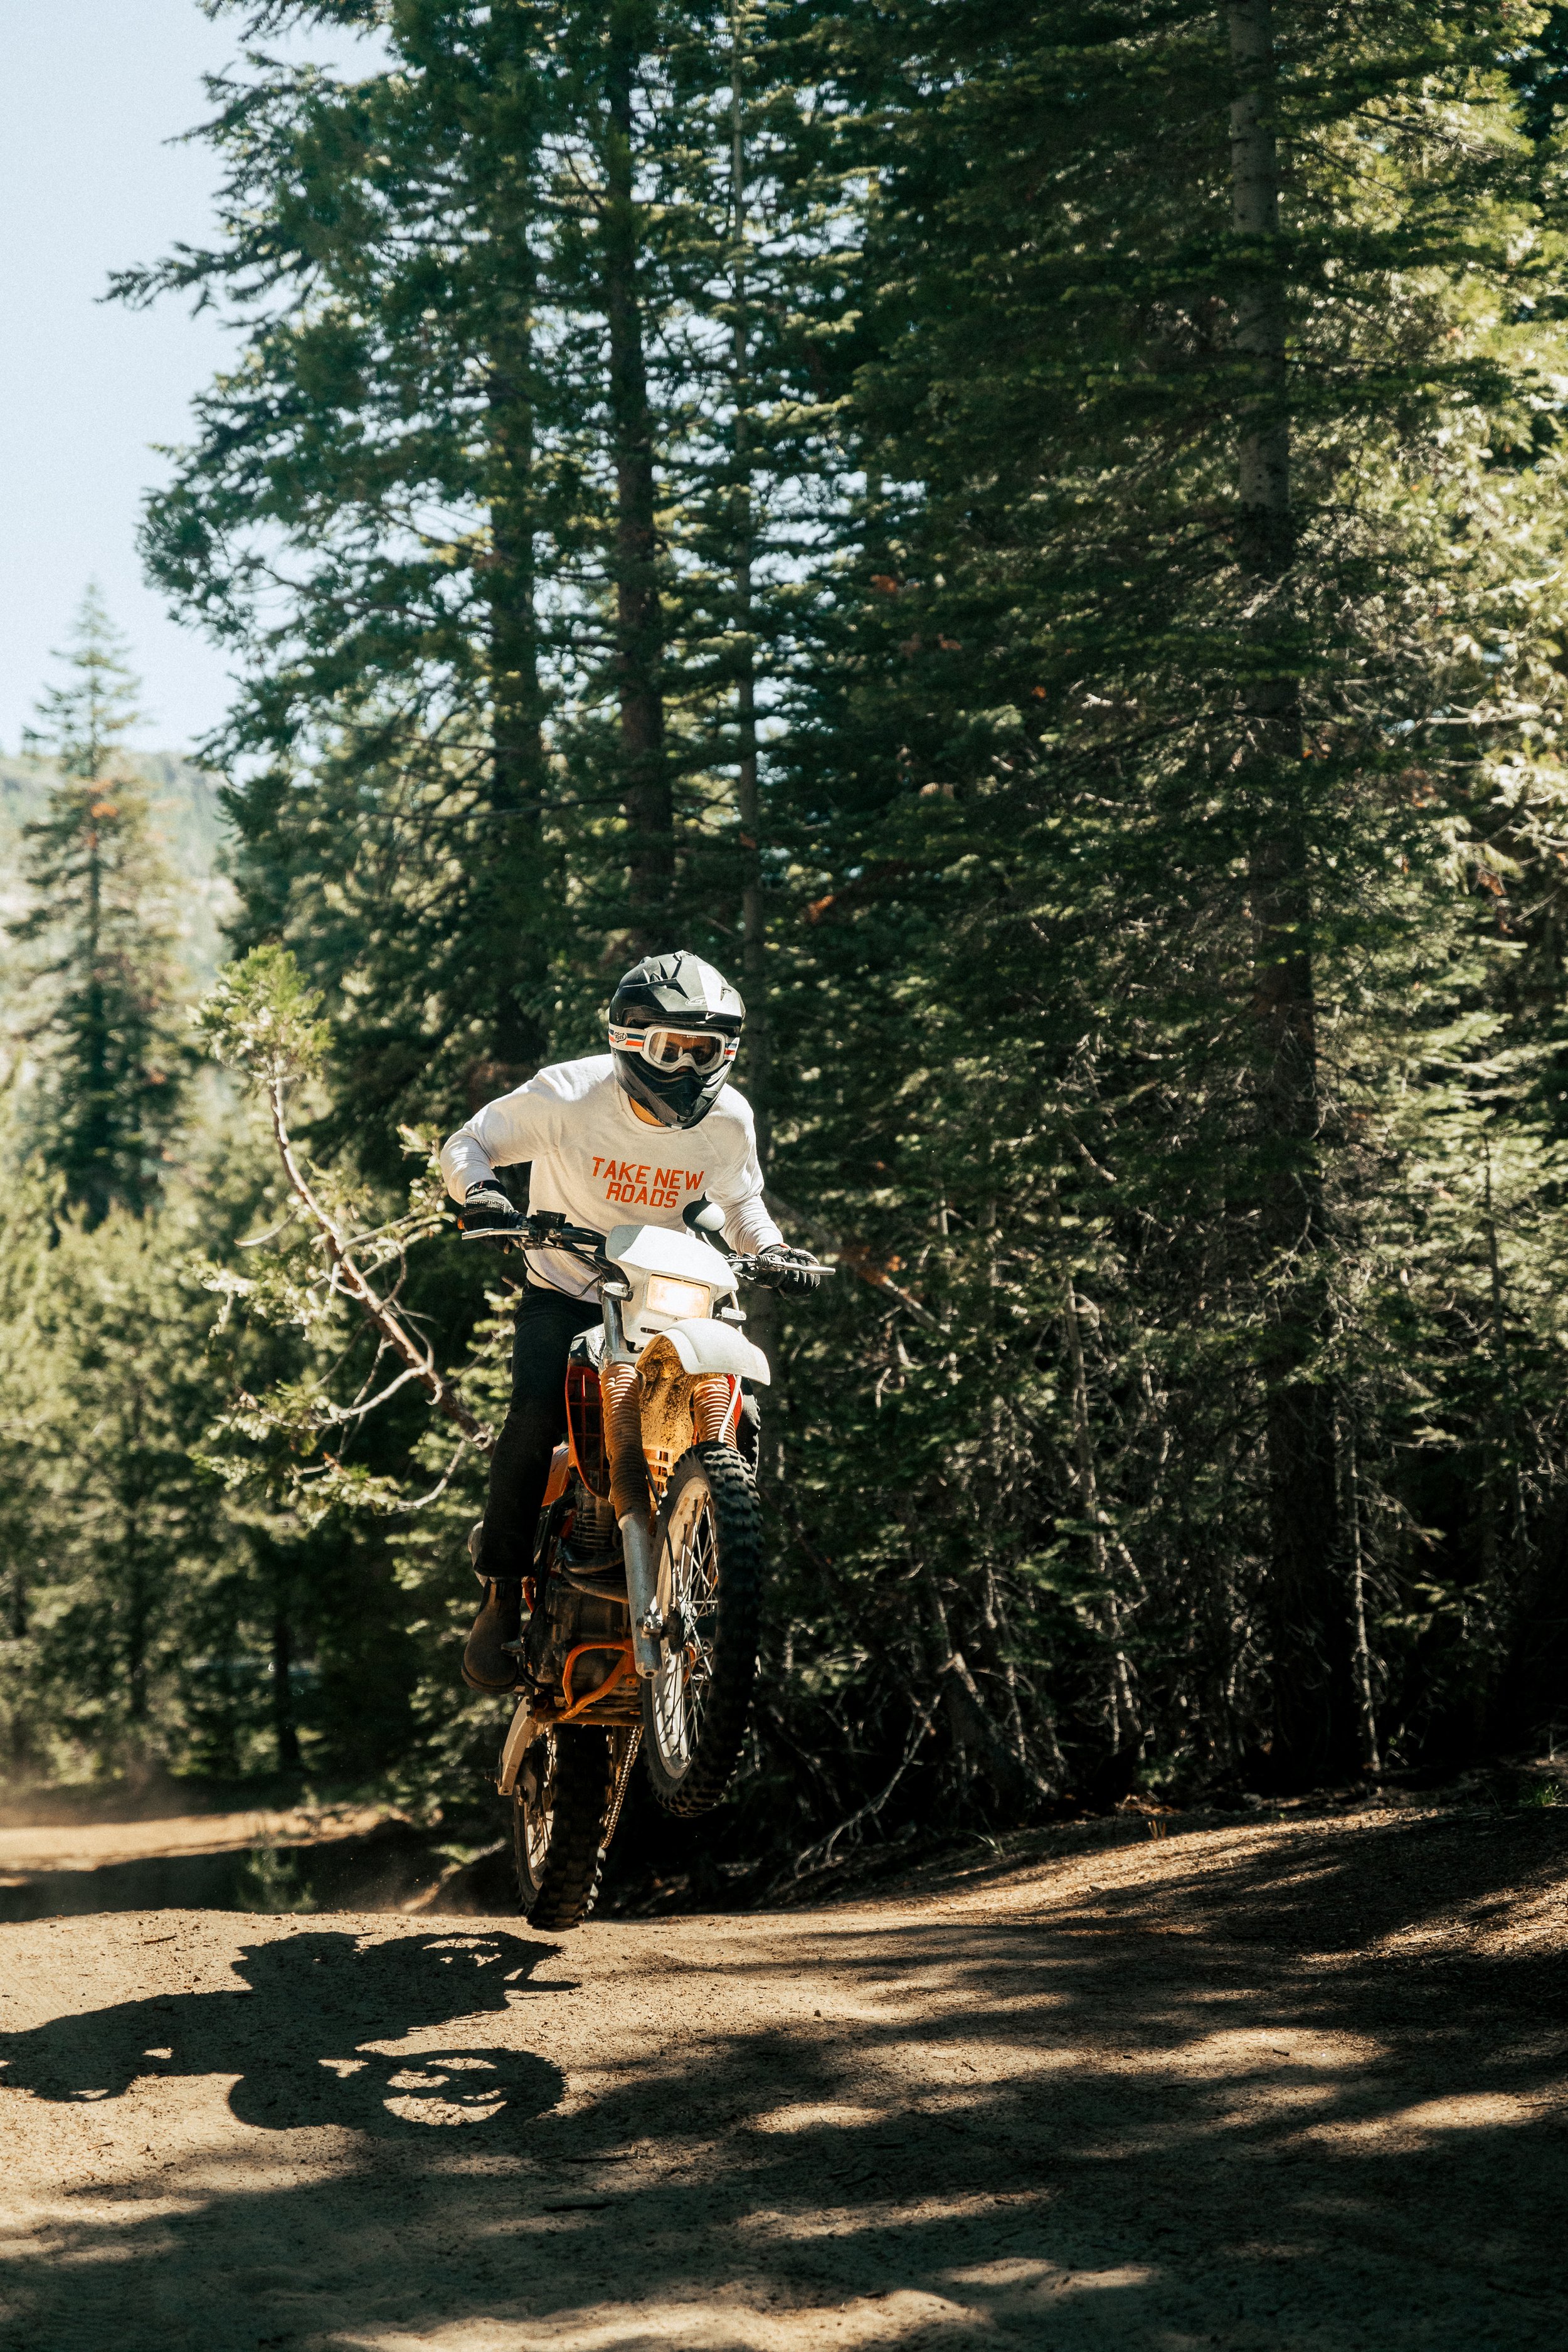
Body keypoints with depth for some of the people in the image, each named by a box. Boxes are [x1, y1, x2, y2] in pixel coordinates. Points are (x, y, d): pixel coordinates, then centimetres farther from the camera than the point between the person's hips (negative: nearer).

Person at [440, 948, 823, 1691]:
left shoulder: (729, 1119, -5)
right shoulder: (568, 1094, -16)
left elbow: (738, 1202, 15)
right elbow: (465, 1142, -7)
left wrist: (772, 1249, -5)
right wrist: (480, 1193, -29)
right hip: (563, 1293, -3)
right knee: (536, 1415, -28)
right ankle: (501, 1596, -15)